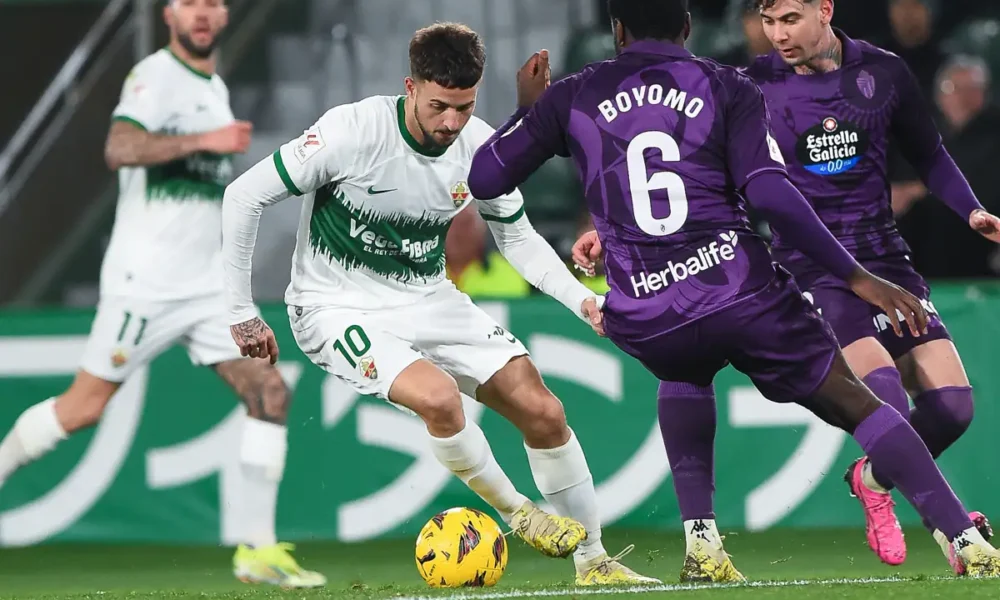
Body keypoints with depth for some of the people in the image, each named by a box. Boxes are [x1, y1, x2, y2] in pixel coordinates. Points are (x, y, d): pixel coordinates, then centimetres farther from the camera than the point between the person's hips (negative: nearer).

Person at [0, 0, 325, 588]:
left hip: (209, 285, 7)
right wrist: (205, 140, -35)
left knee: (270, 391, -6)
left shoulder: (216, 88, 17)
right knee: (84, 407, -4)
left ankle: (258, 548, -4)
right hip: (145, 282, -7)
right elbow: (120, 148, -28)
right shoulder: (155, 76, -9)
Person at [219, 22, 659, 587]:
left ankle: (594, 561, 11)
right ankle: (516, 511, -4)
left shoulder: (482, 148, -8)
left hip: (430, 301, 5)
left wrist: (584, 299, -6)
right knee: (439, 396, -31)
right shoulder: (353, 131, -23)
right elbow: (243, 196, -16)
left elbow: (518, 238, 10)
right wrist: (243, 313, -11)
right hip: (341, 307, -5)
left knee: (542, 410, -6)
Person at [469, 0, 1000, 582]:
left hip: (644, 321, 2)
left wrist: (527, 109, 33)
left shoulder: (571, 98, 11)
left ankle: (701, 542, 20)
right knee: (854, 401, 12)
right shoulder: (727, 89, 6)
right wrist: (857, 277, -5)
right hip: (738, 289, -2)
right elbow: (770, 192, -8)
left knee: (686, 373, 37)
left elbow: (485, 179, 14)